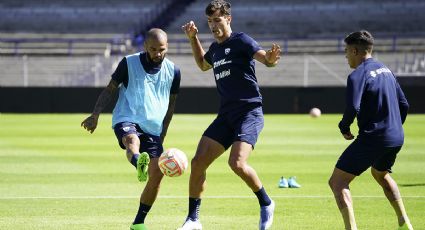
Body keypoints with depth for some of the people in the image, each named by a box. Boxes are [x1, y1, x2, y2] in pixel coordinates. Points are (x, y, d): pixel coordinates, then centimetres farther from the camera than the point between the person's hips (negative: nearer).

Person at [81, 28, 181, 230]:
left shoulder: (173, 71, 8)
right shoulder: (129, 63, 0)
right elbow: (110, 90, 5)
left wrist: (162, 134, 18)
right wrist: (95, 115, -8)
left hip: (153, 129, 4)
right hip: (126, 120, -4)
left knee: (157, 175, -7)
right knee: (132, 140, -39)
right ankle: (139, 165, -76)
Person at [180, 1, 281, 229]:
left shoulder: (241, 41, -7)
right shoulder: (215, 48, 16)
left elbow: (264, 57, -21)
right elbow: (203, 64, 39)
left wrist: (271, 58, -45)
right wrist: (193, 38, 28)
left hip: (249, 113, -7)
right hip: (226, 114, 8)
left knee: (237, 163, -25)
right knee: (197, 163, -2)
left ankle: (266, 204, -1)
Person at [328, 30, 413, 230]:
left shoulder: (358, 75, -13)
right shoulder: (386, 70, 14)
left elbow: (353, 109, -24)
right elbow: (404, 105, 18)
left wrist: (344, 127, -5)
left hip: (372, 139, -9)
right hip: (396, 138, 9)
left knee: (337, 182, -5)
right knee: (381, 174, 35)